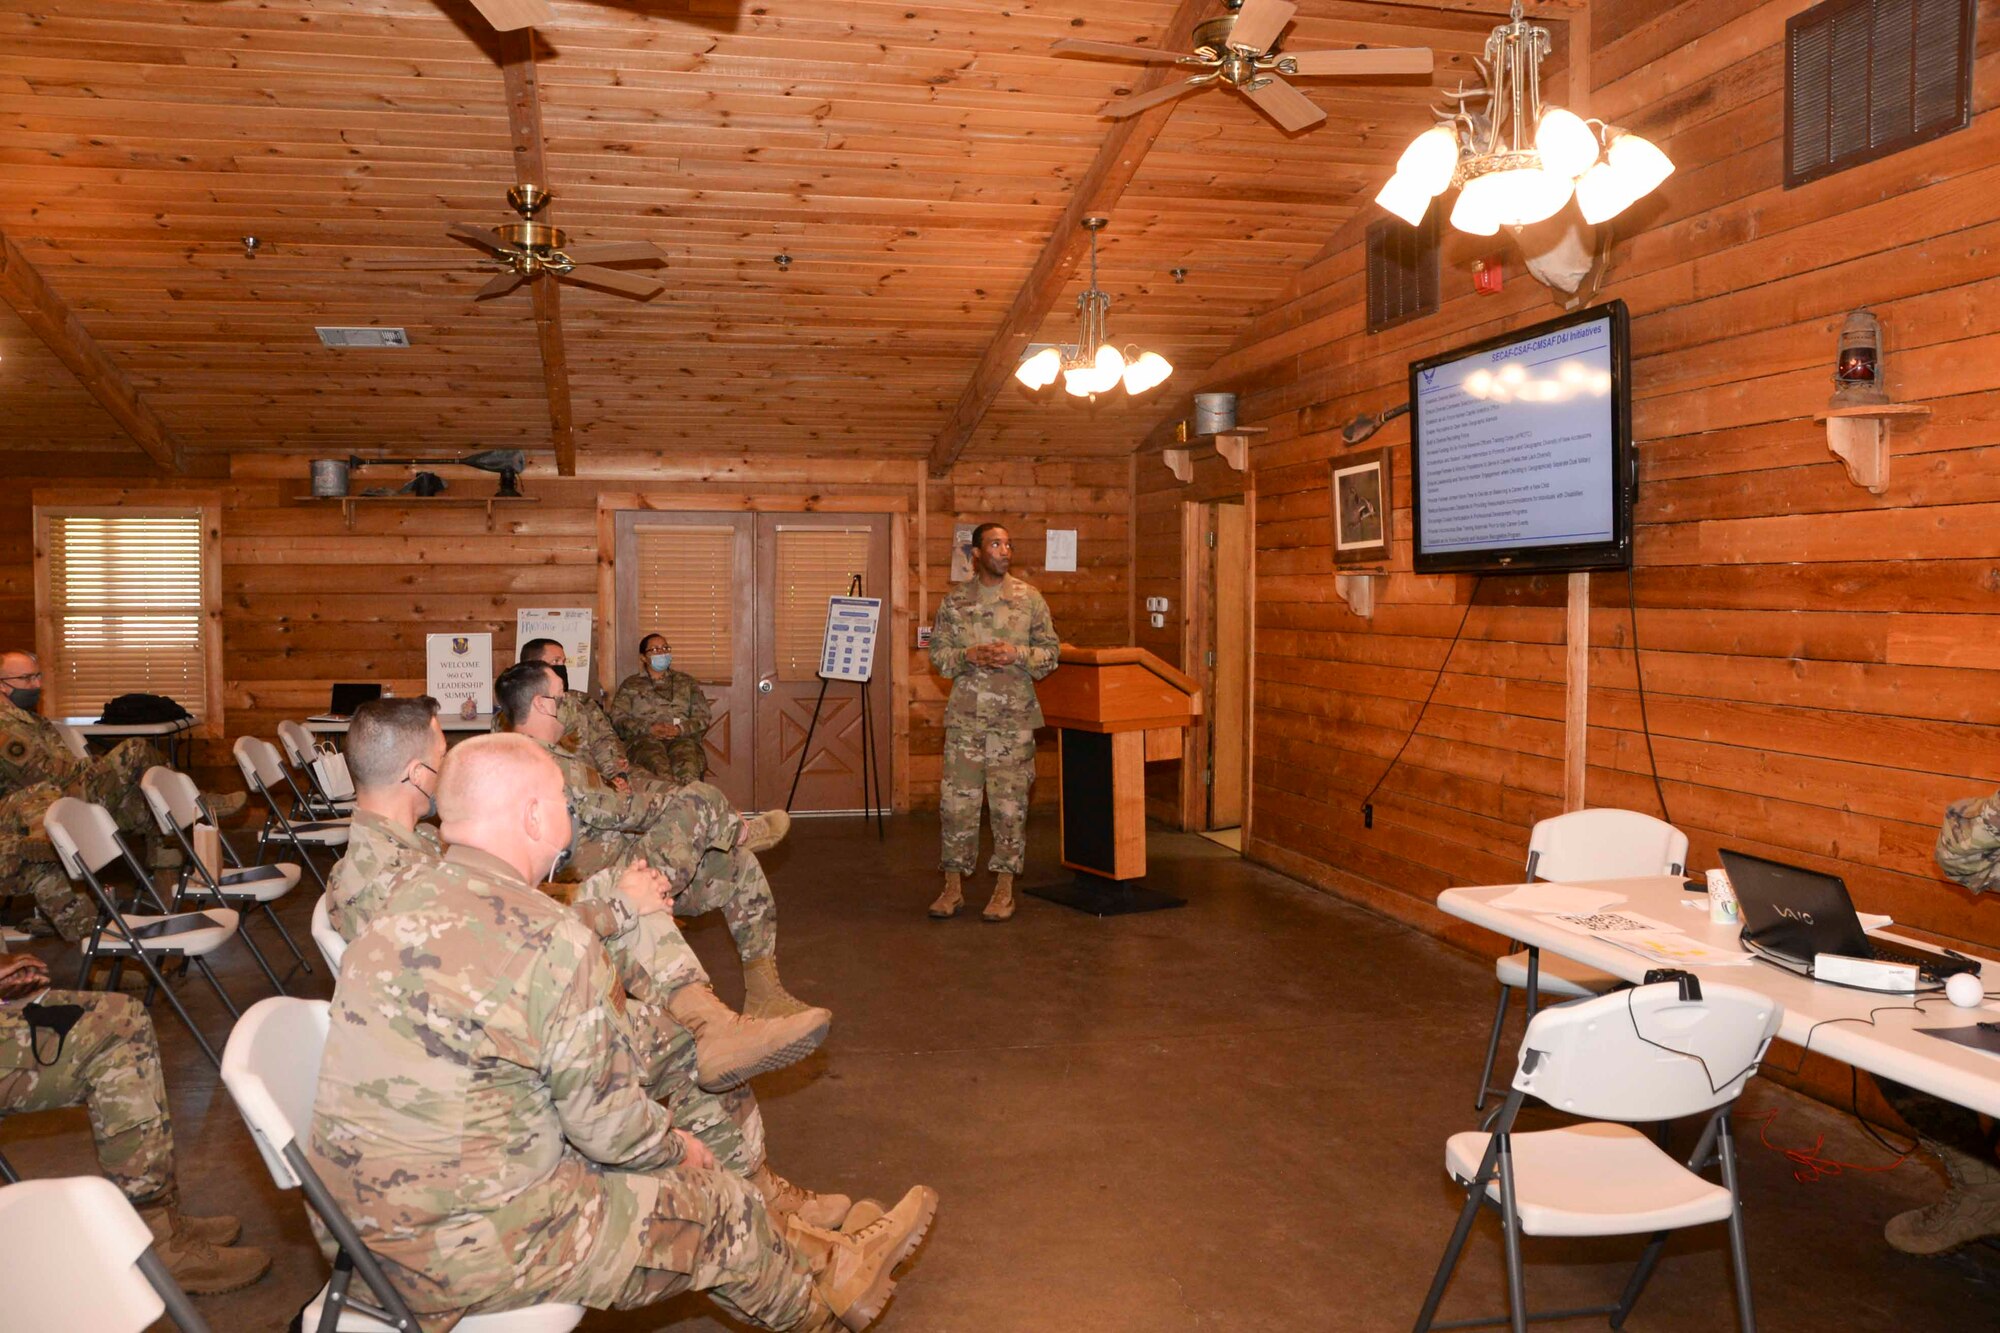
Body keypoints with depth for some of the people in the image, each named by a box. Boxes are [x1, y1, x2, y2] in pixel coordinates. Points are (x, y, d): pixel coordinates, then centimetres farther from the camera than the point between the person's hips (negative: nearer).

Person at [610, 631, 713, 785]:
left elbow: (702, 717, 16)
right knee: (660, 770, -38)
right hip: (643, 738, -1)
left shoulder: (687, 682, 27)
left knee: (689, 771, -36)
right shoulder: (630, 685, 23)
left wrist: (680, 729, -5)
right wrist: (649, 728, -7)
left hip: (683, 737, 1)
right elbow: (618, 718, 9)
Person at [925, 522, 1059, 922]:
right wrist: (969, 655, -13)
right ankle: (954, 885, 14)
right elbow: (937, 652, 5)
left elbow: (1050, 650, 4)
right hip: (965, 717, 1)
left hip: (1015, 717, 0)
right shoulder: (955, 601, 5)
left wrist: (1016, 654, -14)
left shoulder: (1030, 598, 3)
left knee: (1010, 803, 2)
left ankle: (1004, 889, 13)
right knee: (956, 801, 2)